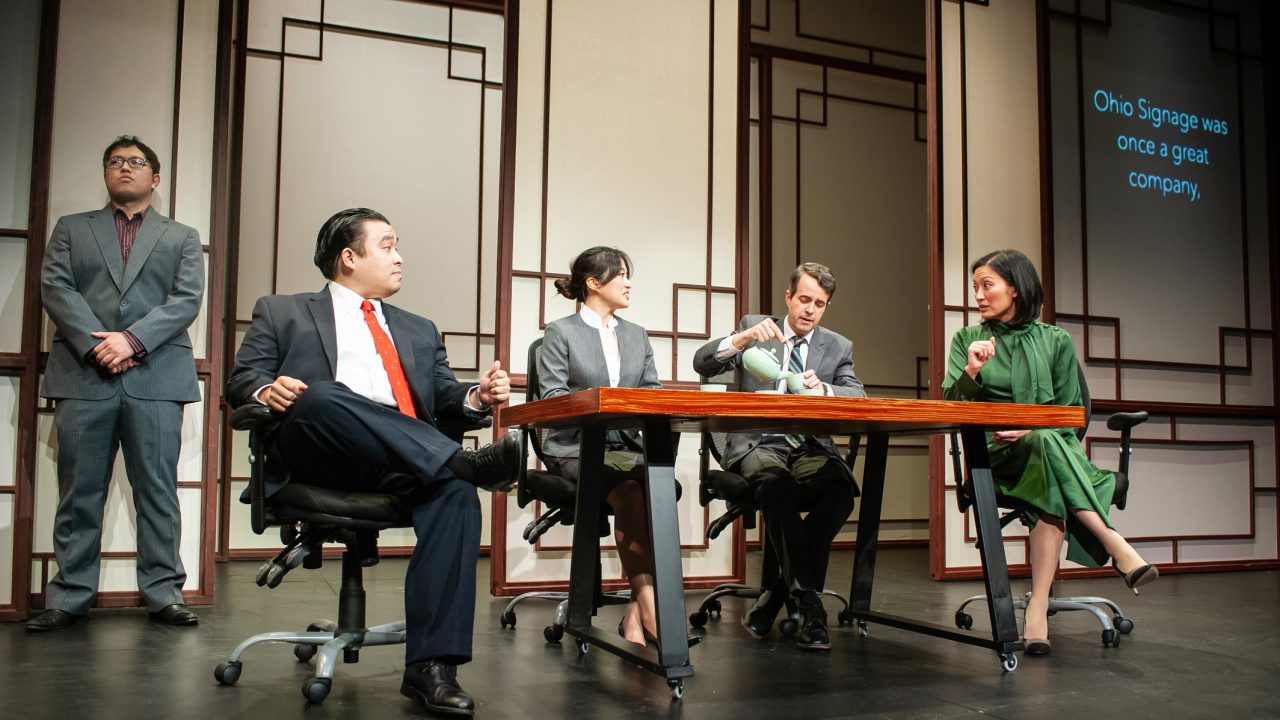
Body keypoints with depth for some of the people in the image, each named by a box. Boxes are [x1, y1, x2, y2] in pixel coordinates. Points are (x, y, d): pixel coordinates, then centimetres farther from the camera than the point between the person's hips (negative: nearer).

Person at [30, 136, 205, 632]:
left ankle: (163, 592, 4)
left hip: (156, 376, -1)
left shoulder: (181, 237, 17)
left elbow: (187, 299, 3)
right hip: (83, 374, 1)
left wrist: (132, 340, -12)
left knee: (158, 489, -1)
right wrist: (96, 344, -11)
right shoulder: (71, 229, 19)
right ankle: (70, 596, 9)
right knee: (79, 492, 3)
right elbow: (54, 288, 5)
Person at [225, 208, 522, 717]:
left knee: (456, 492, -32)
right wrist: (265, 390, -12)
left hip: (404, 465, 2)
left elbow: (444, 397, 22)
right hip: (318, 459, -2)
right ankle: (464, 460, -38)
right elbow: (240, 380, 13)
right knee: (324, 395, -36)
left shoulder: (419, 331, 32)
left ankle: (431, 666, -34)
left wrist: (476, 397, -2)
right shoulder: (282, 312, 23)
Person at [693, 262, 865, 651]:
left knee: (841, 489, -32)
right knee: (776, 482, -38)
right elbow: (702, 363, -4)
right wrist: (743, 338, -22)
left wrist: (824, 389, -22)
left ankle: (777, 592, -18)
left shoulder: (838, 346, 15)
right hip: (758, 444, -2)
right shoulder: (754, 327, 9)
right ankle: (808, 600, -27)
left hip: (810, 448, 2)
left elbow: (859, 398, 0)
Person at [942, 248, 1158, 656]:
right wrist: (971, 372, -17)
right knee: (1047, 448, -37)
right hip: (992, 454, -1)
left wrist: (1029, 429, -12)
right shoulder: (967, 339, 14)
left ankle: (1038, 607, -42)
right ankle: (1115, 546, -41)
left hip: (1050, 444, 1)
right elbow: (950, 405, 3)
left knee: (1052, 492, -37)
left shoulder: (1055, 341, 12)